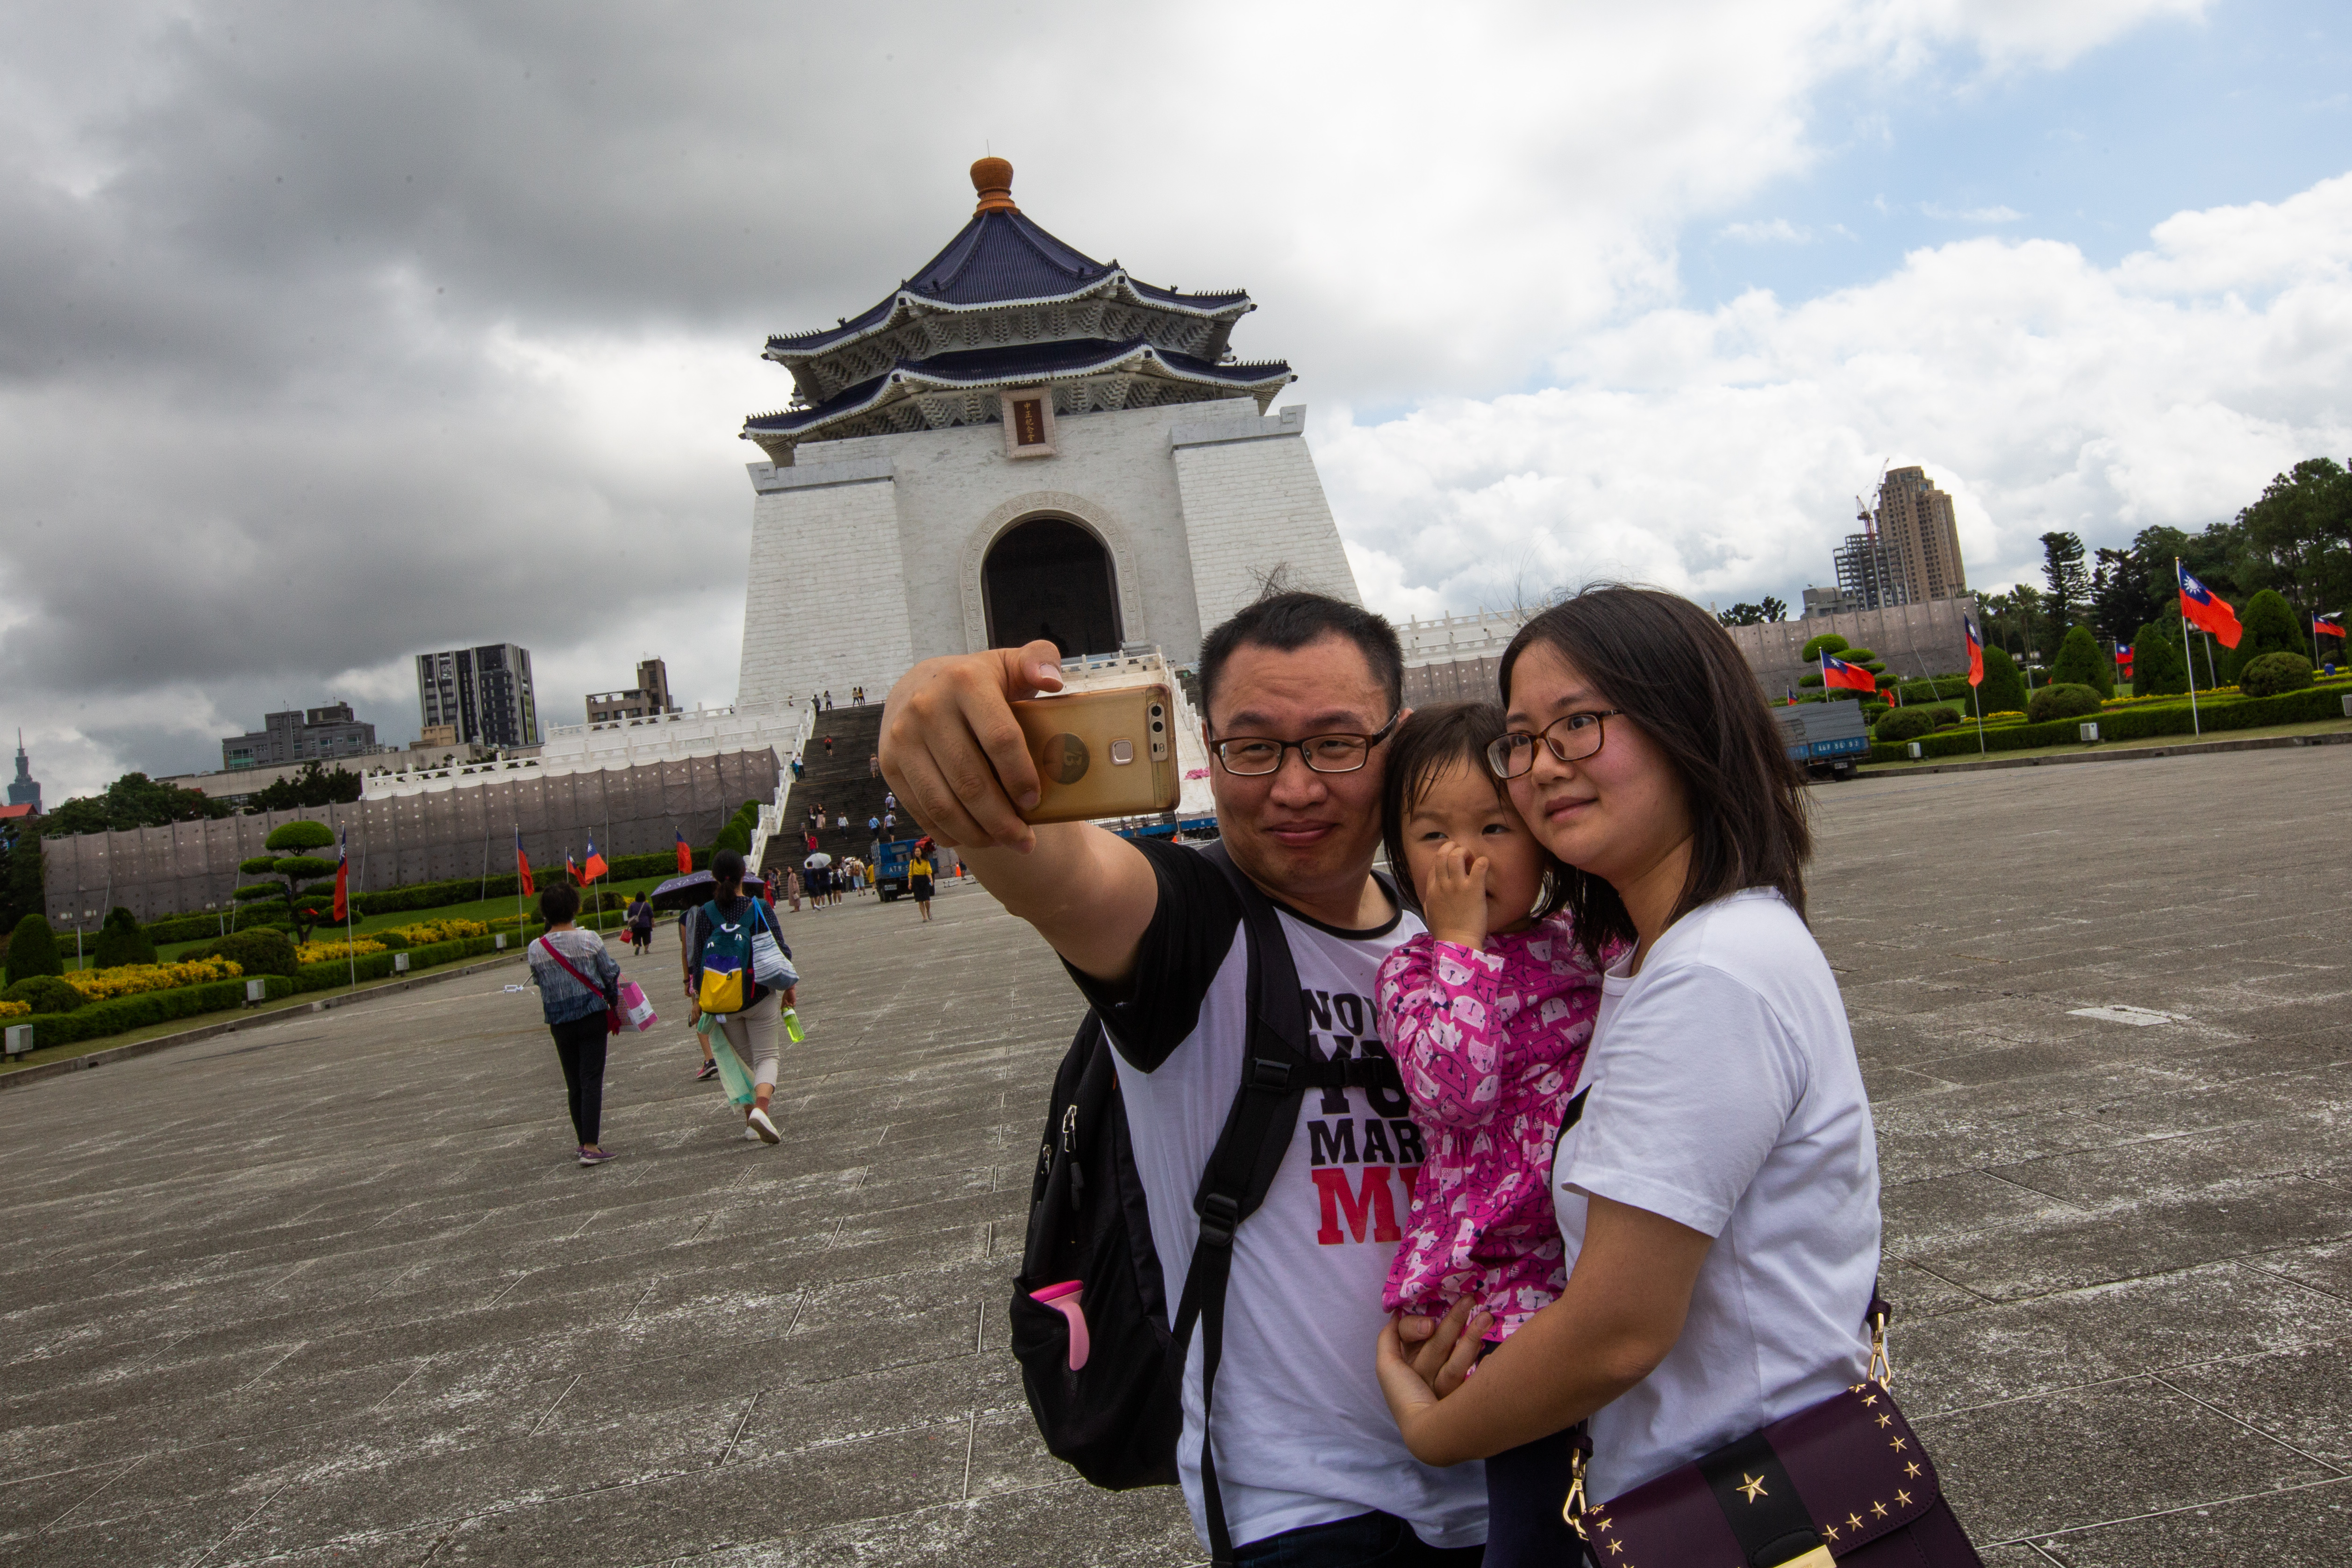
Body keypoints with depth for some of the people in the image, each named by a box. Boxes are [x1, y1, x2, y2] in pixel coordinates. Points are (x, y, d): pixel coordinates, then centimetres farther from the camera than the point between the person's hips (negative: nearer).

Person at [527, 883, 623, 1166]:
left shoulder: (536, 948, -4)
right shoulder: (589, 940, -10)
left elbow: (539, 983, 7)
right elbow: (610, 975, -1)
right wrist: (614, 1004, 15)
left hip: (559, 1023, 3)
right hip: (592, 1015, -3)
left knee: (573, 1083, 13)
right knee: (592, 1079, -3)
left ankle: (584, 1142, 21)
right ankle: (591, 1147, -9)